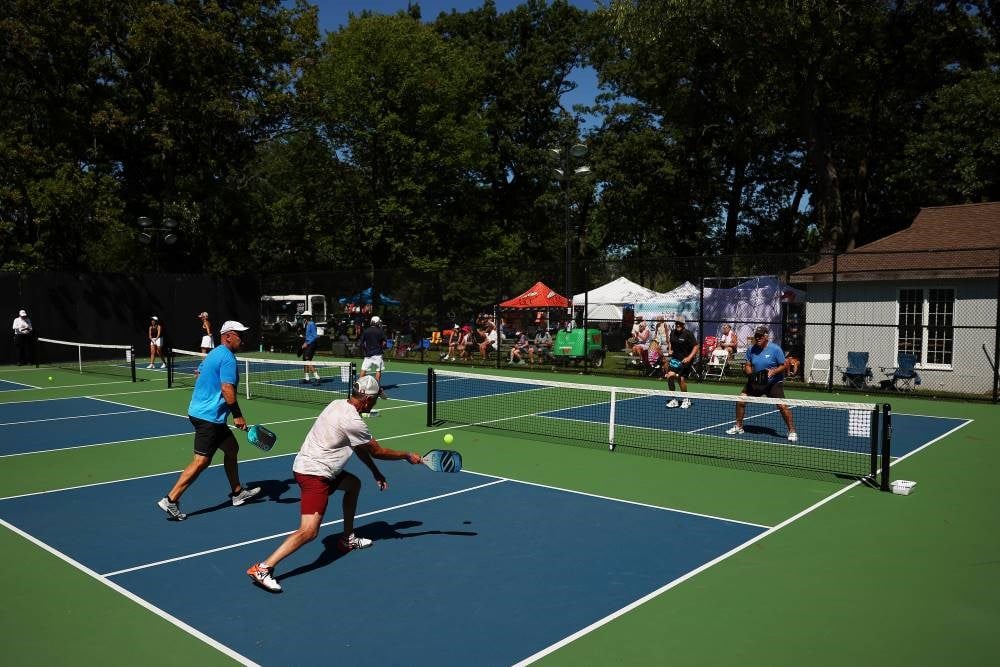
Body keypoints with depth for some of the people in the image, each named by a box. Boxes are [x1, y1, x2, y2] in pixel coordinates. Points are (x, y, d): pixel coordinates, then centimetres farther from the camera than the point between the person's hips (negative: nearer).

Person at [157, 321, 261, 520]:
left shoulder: (214, 354, 14)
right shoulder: (228, 358, -16)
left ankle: (238, 492, 26)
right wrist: (238, 415, -17)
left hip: (199, 411, 11)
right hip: (208, 416, -11)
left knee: (232, 448, 17)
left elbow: (199, 373, 25)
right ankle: (171, 500, -4)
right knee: (201, 461, -8)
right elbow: (227, 389, -23)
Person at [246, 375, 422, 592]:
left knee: (354, 484, 27)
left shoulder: (339, 404, 7)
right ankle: (262, 568, -15)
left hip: (307, 464, 10)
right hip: (314, 474, -10)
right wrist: (408, 456, 7)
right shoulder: (352, 421, -20)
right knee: (309, 531, -15)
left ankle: (347, 539, 36)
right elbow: (377, 451, -6)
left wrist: (376, 472, 21)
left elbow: (360, 447, 18)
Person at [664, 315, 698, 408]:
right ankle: (674, 400, 0)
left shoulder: (688, 334, -11)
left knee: (682, 379, -6)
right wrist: (670, 350, 10)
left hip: (685, 360, -5)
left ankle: (686, 400, 21)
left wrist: (689, 357, -21)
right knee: (670, 376, -14)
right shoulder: (672, 333, 7)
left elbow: (696, 346, -11)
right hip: (675, 358, 5)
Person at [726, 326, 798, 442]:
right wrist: (750, 372, -15)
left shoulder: (775, 349, -13)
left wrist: (773, 372, -26)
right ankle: (739, 427, 16)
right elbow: (747, 365, 7)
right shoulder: (751, 349, -1)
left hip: (773, 383, -4)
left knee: (782, 406, -15)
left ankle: (792, 432, 2)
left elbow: (785, 365, -10)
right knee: (741, 400, -3)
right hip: (755, 382, 4)